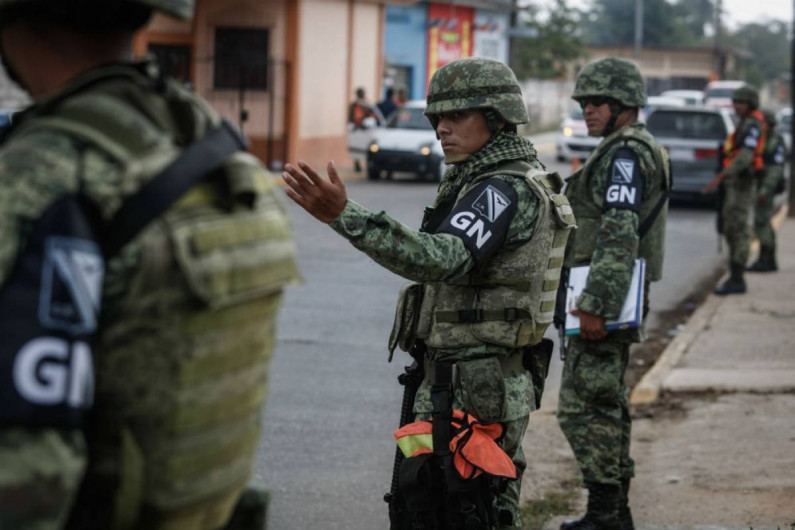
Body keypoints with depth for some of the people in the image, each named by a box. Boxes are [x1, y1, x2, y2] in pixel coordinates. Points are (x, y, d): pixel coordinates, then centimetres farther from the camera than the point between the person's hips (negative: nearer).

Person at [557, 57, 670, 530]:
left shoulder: (626, 154, -15)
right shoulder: (635, 150, 19)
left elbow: (619, 237, -24)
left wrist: (595, 306, -27)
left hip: (603, 297, -11)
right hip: (614, 301, 11)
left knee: (585, 407, -9)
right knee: (607, 406, 15)